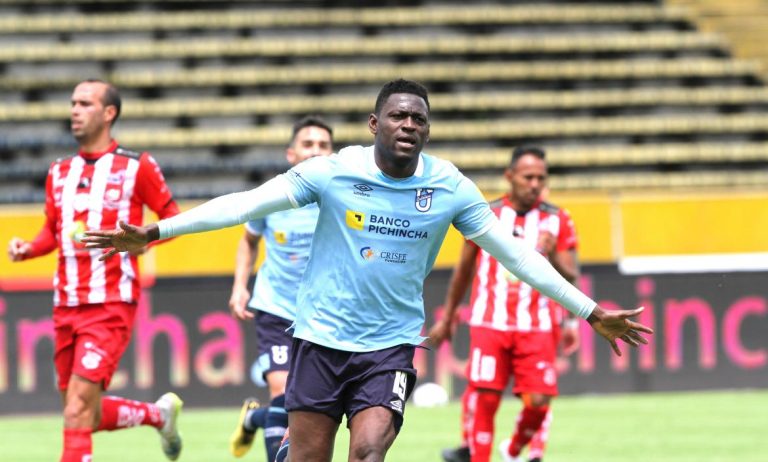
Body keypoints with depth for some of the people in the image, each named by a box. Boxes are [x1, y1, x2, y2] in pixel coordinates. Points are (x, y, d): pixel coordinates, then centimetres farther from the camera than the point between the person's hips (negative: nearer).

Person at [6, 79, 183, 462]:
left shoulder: (136, 167, -3)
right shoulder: (60, 172, 13)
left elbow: (172, 218, 3)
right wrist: (27, 249, 2)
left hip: (111, 305, -6)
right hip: (66, 306, 6)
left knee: (77, 410, -16)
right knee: (87, 415, 11)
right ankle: (159, 413, 37)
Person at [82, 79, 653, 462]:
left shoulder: (450, 187, -3)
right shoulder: (333, 172, -7)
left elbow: (513, 253, 5)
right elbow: (247, 204, -4)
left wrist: (590, 311, 5)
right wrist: (154, 232, -7)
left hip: (391, 344, 0)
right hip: (321, 337, 0)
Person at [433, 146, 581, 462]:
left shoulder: (557, 221, 4)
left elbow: (571, 279, 4)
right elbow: (464, 269, 19)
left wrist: (552, 257, -16)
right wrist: (447, 316, 24)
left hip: (537, 328, 0)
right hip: (489, 324, 0)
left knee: (538, 401, -8)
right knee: (484, 398, -10)